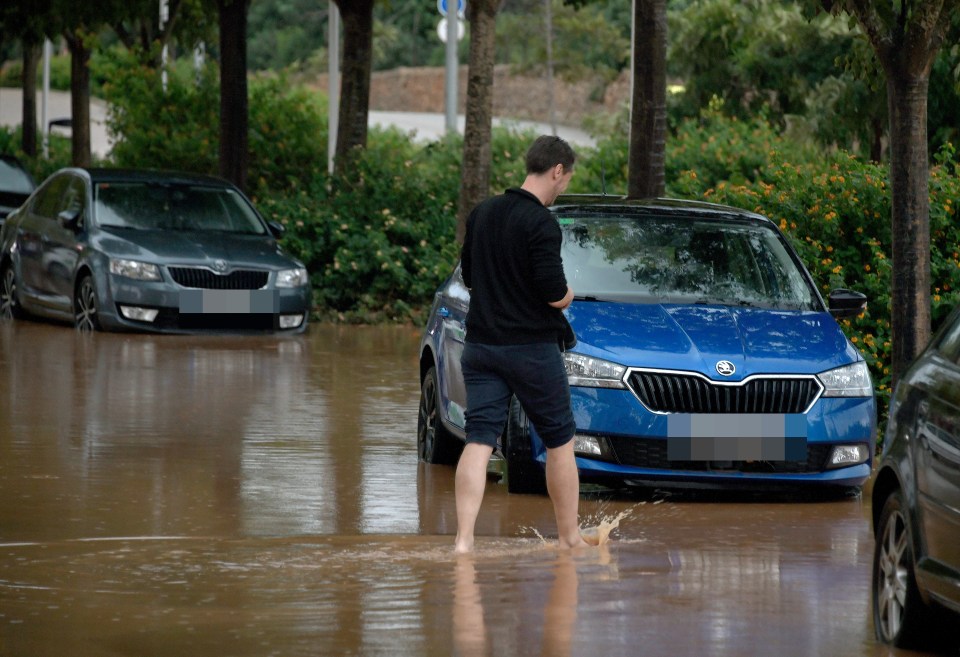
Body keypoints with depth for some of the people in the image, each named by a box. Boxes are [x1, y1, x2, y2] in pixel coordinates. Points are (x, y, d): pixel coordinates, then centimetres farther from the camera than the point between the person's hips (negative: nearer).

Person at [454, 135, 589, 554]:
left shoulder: (482, 214, 8)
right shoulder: (541, 223, -15)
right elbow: (555, 294, -19)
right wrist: (566, 296, 3)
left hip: (480, 344, 6)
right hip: (532, 347, -6)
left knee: (478, 441, 0)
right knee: (559, 441, 10)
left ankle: (464, 538, -12)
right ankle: (570, 537, 17)